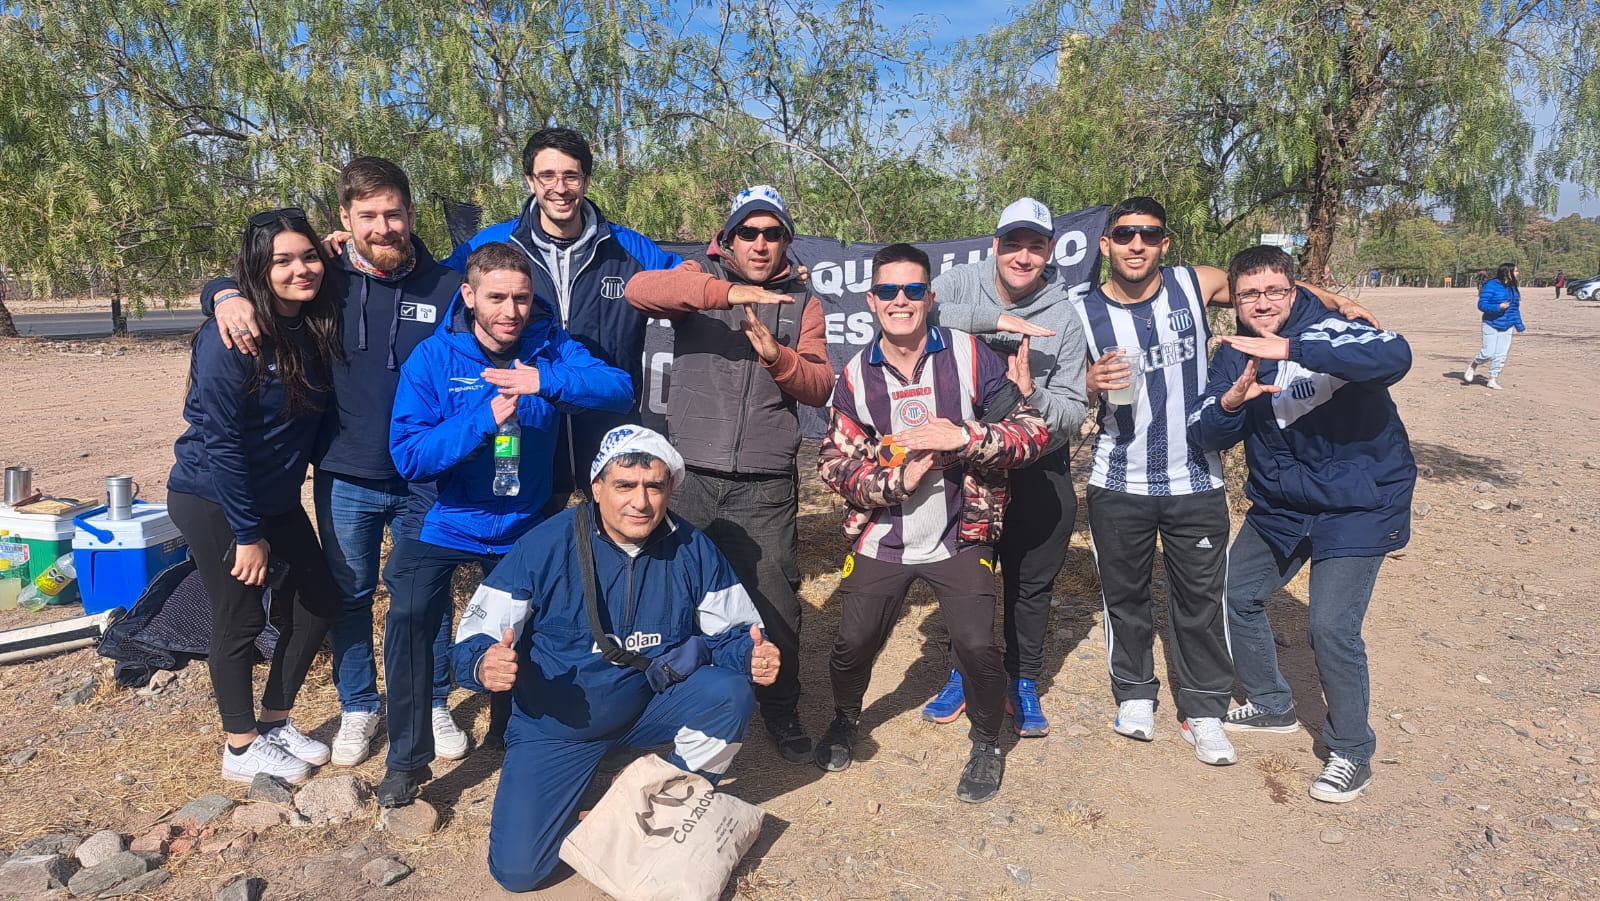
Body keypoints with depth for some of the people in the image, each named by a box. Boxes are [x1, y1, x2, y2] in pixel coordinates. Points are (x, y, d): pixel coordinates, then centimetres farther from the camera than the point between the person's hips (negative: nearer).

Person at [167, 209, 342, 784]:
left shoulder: (315, 327, -3)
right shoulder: (231, 339, -22)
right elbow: (221, 442, -21)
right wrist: (247, 533, -19)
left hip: (277, 498, 7)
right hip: (212, 500, -7)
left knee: (316, 602, 10)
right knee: (241, 620, 3)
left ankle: (275, 722, 29)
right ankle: (241, 749, 22)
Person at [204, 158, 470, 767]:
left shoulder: (444, 285, -5)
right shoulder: (326, 279, -5)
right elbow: (223, 284, 5)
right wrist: (227, 296, -16)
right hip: (345, 480, 1)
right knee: (349, 596, 16)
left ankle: (434, 705, 34)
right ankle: (357, 708, 36)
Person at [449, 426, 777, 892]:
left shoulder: (692, 549, -10)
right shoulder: (545, 545, -17)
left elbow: (734, 631, -1)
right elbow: (474, 638, -13)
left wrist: (752, 654, -25)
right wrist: (484, 665, -37)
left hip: (653, 706, 2)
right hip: (558, 722, -1)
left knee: (731, 694, -26)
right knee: (516, 869, -12)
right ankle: (582, 794, 20)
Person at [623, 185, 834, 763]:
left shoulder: (801, 301, 13)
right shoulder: (700, 279, 7)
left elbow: (819, 388, 4)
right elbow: (639, 290, -15)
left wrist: (778, 358, -16)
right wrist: (727, 292, -27)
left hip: (765, 488, 1)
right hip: (689, 478, 0)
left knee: (775, 605, 4)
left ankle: (781, 710, 27)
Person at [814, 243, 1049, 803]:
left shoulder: (971, 357, -7)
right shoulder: (856, 375, 0)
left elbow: (1033, 432, -10)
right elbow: (834, 462, -2)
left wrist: (964, 437, -25)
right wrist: (897, 479, -17)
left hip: (960, 536, -2)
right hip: (881, 537, 2)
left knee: (976, 645, -11)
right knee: (853, 642, 4)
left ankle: (987, 744, 20)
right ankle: (845, 719, 39)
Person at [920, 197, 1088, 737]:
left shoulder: (1065, 318, -9)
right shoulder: (961, 284, -9)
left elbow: (1074, 412, -11)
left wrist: (1032, 395, -31)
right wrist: (992, 318, -35)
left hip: (1039, 474, 0)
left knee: (1031, 585, 13)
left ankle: (1024, 685, 33)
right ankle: (964, 675, 37)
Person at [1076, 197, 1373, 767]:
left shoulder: (1196, 285, -3)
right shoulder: (1083, 314, -5)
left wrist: (1337, 304, -1)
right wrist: (1090, 383, -20)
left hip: (1195, 483, 1)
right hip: (1118, 485, 0)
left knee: (1201, 600, 7)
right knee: (1125, 595, 12)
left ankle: (1203, 711, 24)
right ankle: (1134, 693, 34)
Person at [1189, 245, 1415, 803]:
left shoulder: (1328, 331, -19)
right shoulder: (1235, 355, -2)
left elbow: (1394, 356, -41)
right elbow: (1205, 436, -8)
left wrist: (1289, 349, -48)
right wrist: (1231, 401, -29)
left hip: (1357, 505, -7)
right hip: (1279, 505, 7)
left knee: (1331, 627, -14)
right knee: (1237, 595, 15)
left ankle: (1352, 753, 9)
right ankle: (1271, 706, 38)